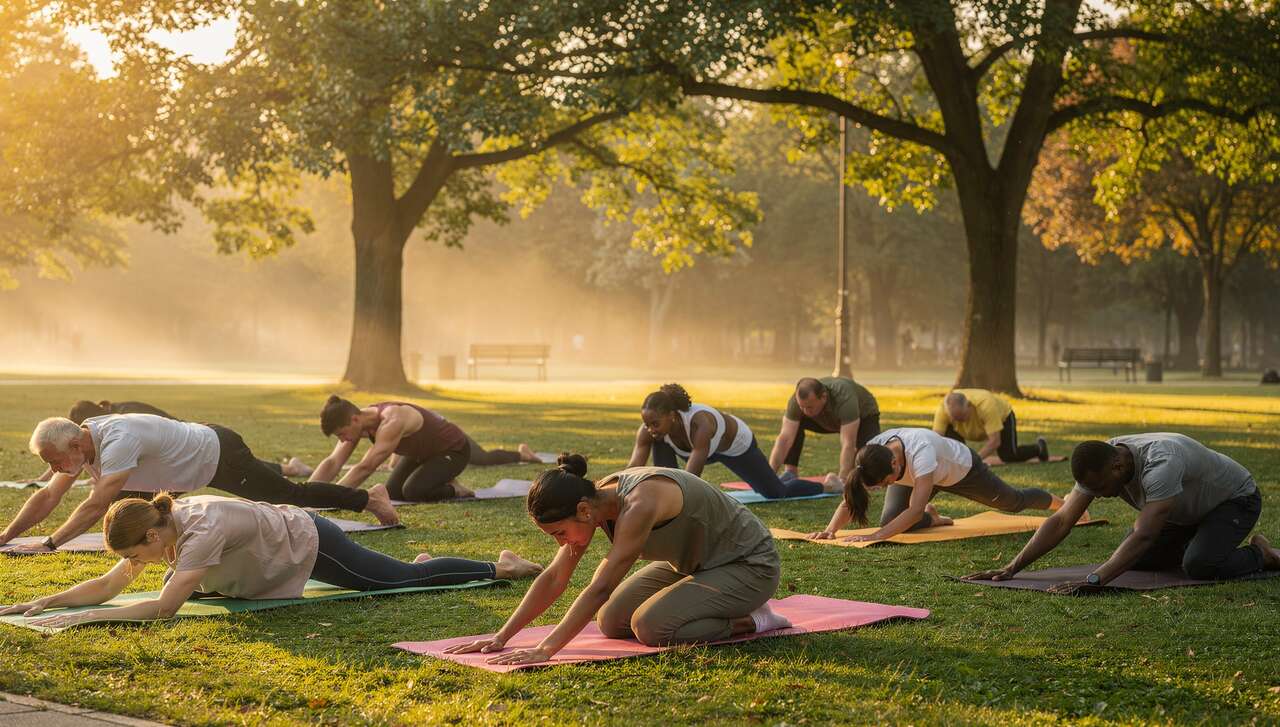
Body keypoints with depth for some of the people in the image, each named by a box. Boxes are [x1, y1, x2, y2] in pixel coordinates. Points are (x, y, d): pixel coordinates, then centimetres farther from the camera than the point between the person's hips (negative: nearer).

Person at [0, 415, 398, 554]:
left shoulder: (117, 441, -36)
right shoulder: (78, 443, -9)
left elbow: (96, 505, -43)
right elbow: (47, 497, -5)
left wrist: (49, 545, -45)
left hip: (220, 454, -9)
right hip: (195, 462, 9)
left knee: (291, 495, 1)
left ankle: (368, 498, 21)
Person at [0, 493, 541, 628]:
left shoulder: (203, 530, -39)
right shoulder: (156, 524, -15)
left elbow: (163, 608, -44)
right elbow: (107, 585, -9)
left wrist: (81, 619, -46)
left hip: (310, 544, -8)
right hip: (283, 545, 8)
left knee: (404, 579, 4)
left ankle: (502, 567, 27)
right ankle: (417, 560, 46)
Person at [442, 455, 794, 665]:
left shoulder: (639, 504, -35)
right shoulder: (595, 499, -10)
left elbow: (600, 588, -38)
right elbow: (554, 578, -5)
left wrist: (545, 650, -38)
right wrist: (501, 636, -10)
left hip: (748, 564, -9)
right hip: (694, 561, 9)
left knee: (650, 627, -25)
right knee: (611, 622, 5)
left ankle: (750, 621, -5)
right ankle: (729, 607, 16)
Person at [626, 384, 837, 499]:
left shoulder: (699, 424, -48)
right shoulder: (649, 431, -32)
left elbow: (690, 478, -54)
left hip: (737, 444, -5)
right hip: (708, 447, 5)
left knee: (776, 492, 12)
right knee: (660, 445, -22)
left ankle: (828, 485, 40)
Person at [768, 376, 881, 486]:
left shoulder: (845, 399, -45)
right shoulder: (797, 401, -33)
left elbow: (848, 444, -49)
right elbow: (785, 438, -35)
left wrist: (842, 480, -57)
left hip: (864, 416, -3)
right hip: (827, 421, 3)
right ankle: (791, 473, -10)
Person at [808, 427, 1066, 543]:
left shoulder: (920, 450, -50)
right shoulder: (871, 456, -35)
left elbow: (915, 509, -55)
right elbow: (849, 501, -34)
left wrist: (876, 536, -64)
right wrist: (830, 530, -52)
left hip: (961, 467, -4)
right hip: (918, 474, 4)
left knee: (1013, 501, 18)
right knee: (890, 521, -16)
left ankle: (1060, 503, 52)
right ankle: (932, 518, 18)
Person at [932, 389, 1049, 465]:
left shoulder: (985, 405, -45)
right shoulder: (943, 409, -36)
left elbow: (995, 441, -44)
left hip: (1002, 416, -3)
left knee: (1010, 455, -11)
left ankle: (1038, 448, 17)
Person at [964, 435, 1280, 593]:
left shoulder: (1161, 463, -44)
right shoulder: (1098, 465, -21)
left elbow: (1143, 536, -53)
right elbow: (1060, 522, -21)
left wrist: (1093, 581, -62)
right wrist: (1011, 569, -30)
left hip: (1235, 499, -7)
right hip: (1186, 511, 7)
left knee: (1200, 566, -30)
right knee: (1131, 562, 1)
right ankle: (1197, 545, 23)